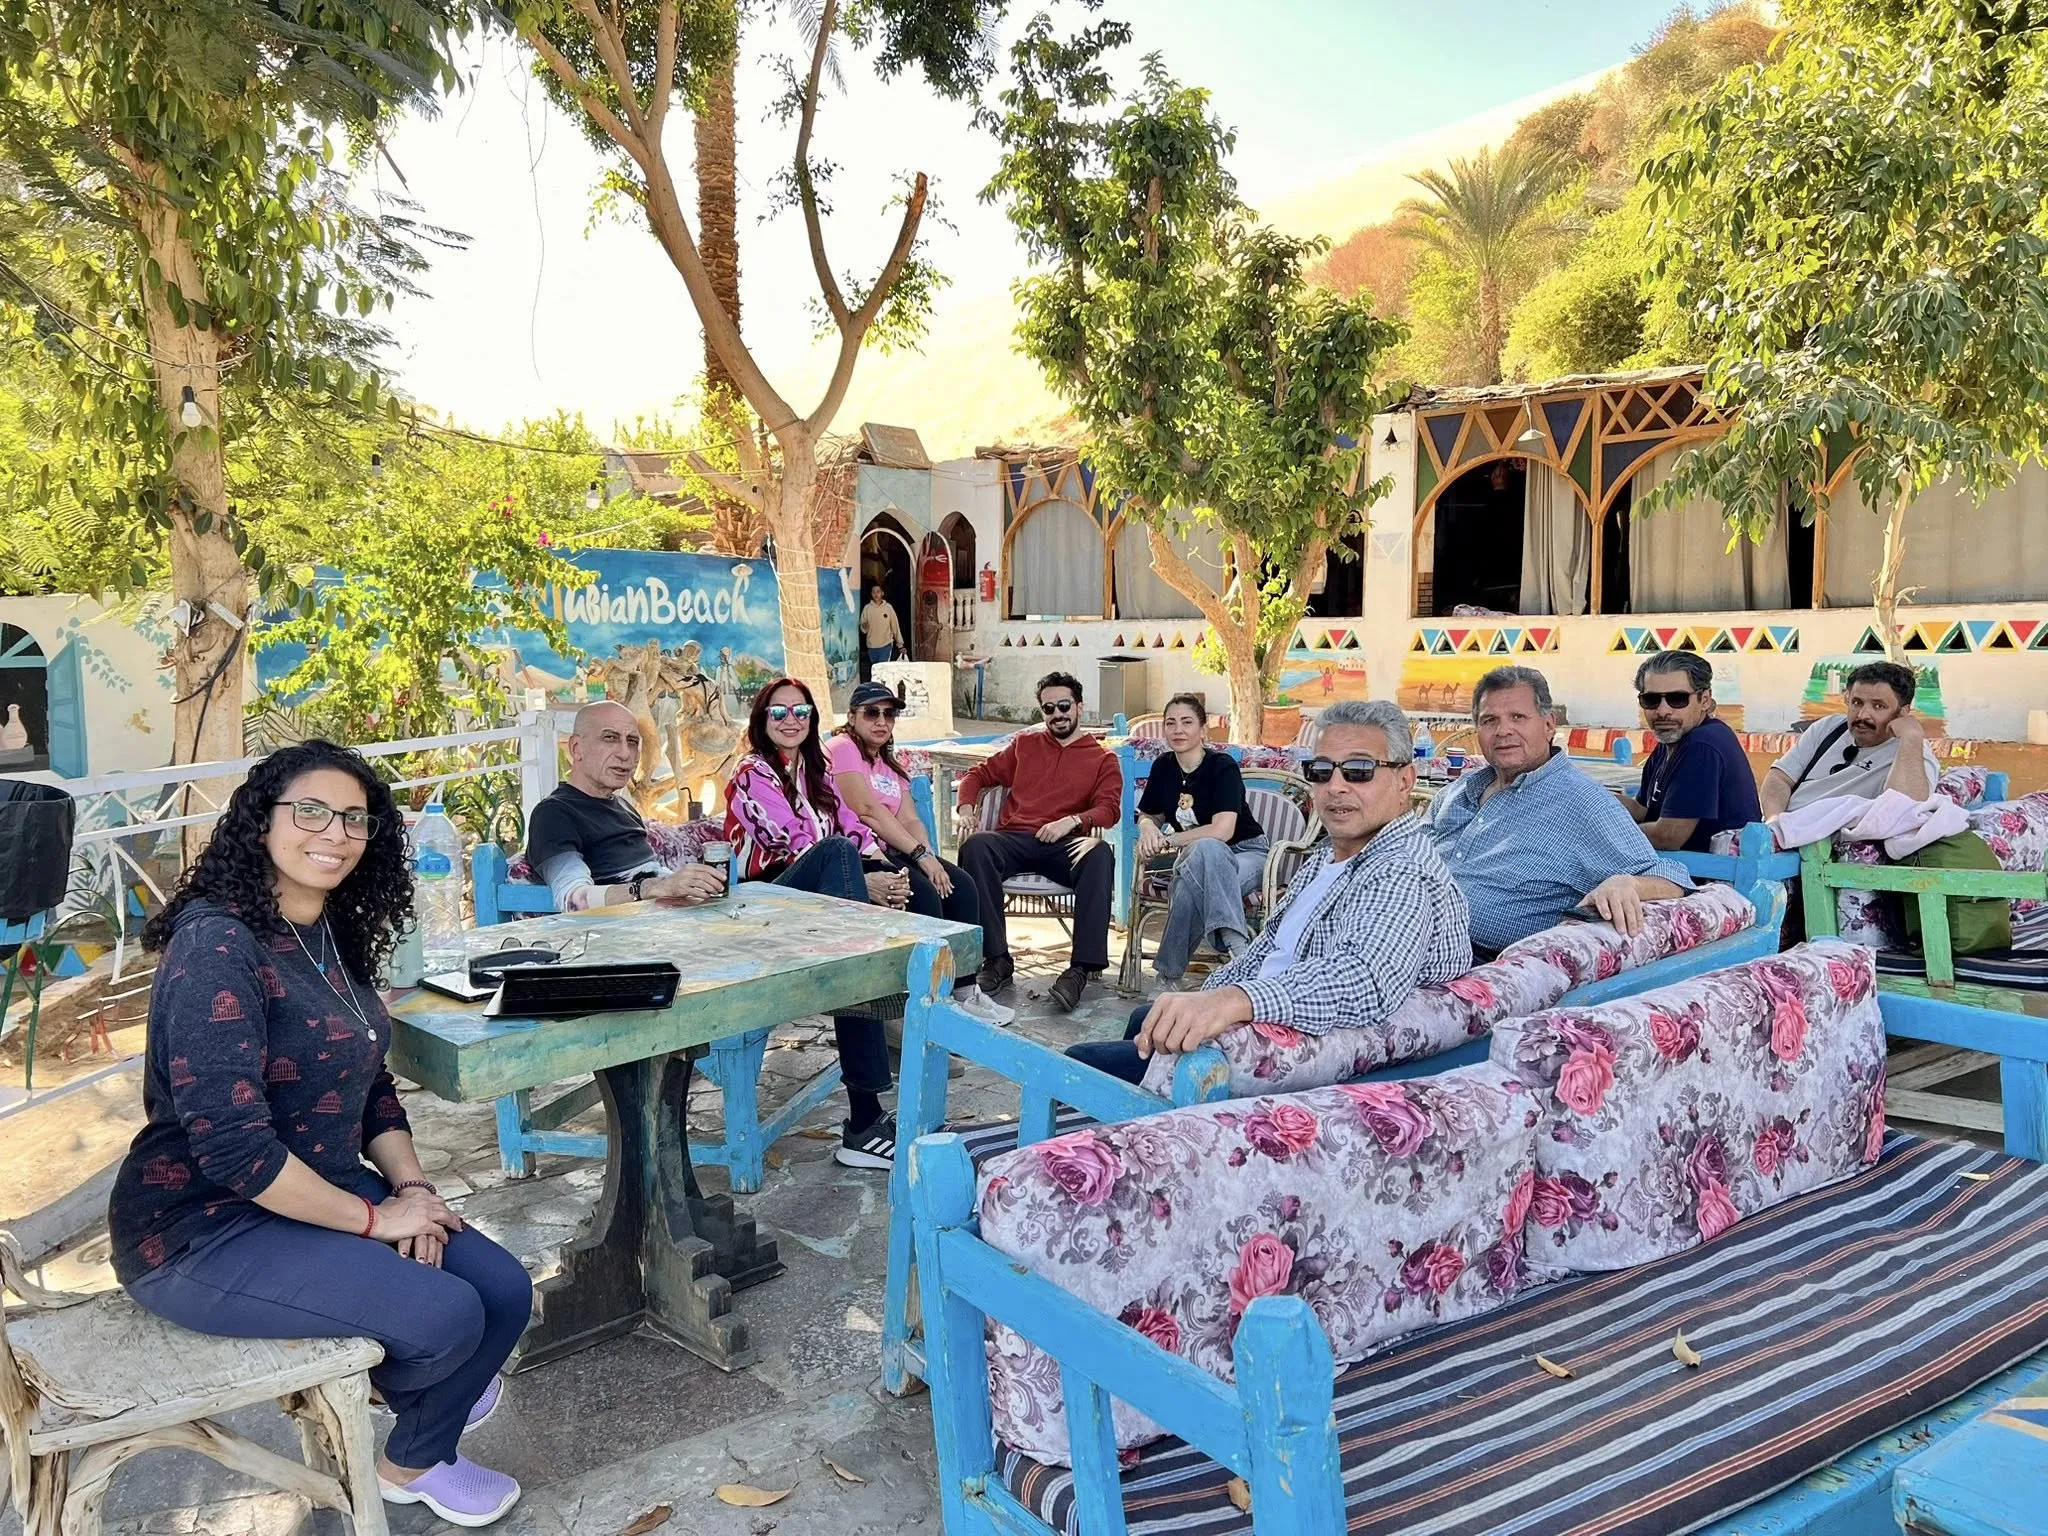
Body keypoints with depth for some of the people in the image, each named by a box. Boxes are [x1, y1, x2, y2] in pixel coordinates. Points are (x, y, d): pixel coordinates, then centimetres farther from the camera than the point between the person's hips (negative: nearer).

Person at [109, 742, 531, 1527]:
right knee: (446, 1316, -21)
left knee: (504, 1292, -3)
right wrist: (373, 1218, -19)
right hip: (203, 1228, -8)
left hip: (323, 1189, 9)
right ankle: (413, 1388, 17)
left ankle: (420, 1459, 27)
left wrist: (411, 1186, -5)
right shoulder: (217, 943, -24)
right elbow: (231, 1143, -28)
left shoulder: (335, 934, 5)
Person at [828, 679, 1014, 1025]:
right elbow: (867, 810, -16)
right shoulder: (843, 748, -5)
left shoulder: (889, 764, 22)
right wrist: (921, 855, -19)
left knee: (962, 885, -11)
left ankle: (965, 989, -11)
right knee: (924, 891, -29)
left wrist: (930, 858, -10)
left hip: (893, 851, 9)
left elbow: (910, 820, 11)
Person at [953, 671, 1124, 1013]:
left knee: (1100, 856, -36)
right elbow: (979, 774, 26)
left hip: (1065, 844, -2)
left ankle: (1081, 968, -39)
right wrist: (966, 807, 4)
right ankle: (997, 959, -29)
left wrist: (1071, 821, -17)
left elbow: (1109, 809, 3)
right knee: (976, 845, -33)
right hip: (1014, 840, 2)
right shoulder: (1024, 744, 25)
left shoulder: (1102, 758, 16)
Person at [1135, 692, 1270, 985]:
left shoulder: (1223, 766, -15)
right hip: (1199, 858, 3)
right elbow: (1147, 816, 14)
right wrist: (1148, 829, -12)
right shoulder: (1163, 767, 2)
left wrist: (1167, 841, -20)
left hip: (1246, 853, -3)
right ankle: (1236, 943, -42)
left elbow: (1222, 831, -26)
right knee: (1206, 849, -37)